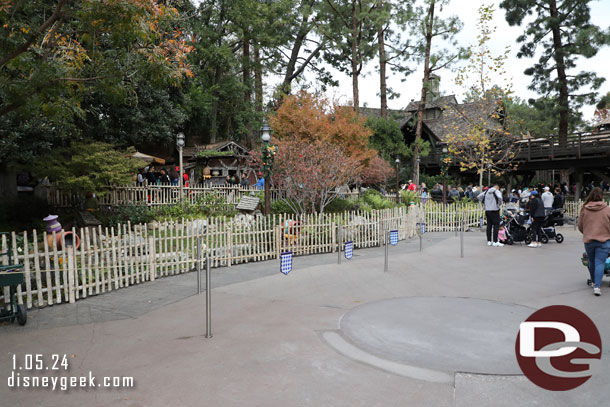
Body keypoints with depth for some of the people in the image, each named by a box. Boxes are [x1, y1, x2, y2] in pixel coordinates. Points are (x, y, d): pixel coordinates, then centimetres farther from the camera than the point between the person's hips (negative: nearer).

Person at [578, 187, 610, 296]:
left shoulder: (584, 209, 0)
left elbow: (580, 226, 8)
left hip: (588, 240, 2)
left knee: (592, 262, 18)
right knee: (600, 263, -2)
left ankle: (593, 282, 34)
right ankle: (597, 286, -10)